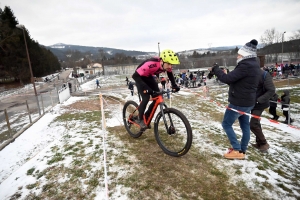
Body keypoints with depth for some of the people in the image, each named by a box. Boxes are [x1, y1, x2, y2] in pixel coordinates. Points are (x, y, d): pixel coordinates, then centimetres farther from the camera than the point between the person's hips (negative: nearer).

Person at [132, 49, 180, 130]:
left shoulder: (166, 64, -21)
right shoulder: (151, 64, -41)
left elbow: (170, 74, 3)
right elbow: (135, 76, -38)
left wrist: (174, 85, -11)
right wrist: (146, 88, -48)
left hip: (149, 77, 6)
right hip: (140, 77, -6)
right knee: (146, 98, -23)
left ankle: (146, 117, 15)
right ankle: (140, 119, 0)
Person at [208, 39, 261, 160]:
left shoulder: (245, 66, -22)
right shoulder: (253, 65, 11)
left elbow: (227, 78, -25)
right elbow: (234, 79, 11)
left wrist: (215, 69, -9)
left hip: (239, 102, -10)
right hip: (248, 102, 10)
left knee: (226, 124, 3)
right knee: (245, 125, 14)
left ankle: (237, 150, 8)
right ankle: (242, 151, 26)